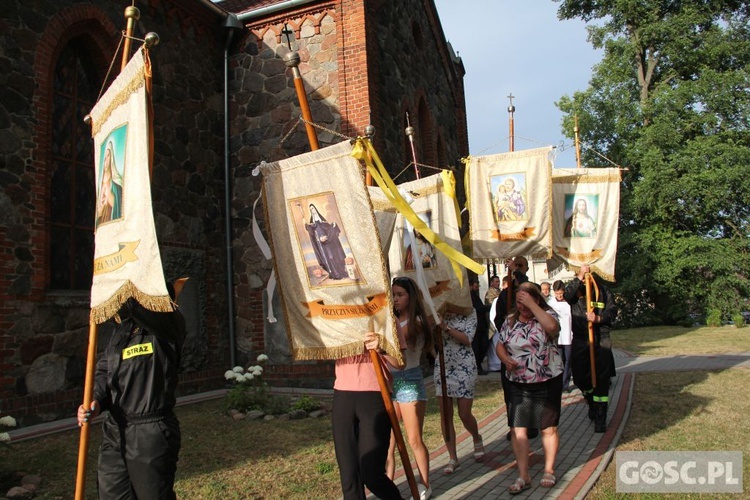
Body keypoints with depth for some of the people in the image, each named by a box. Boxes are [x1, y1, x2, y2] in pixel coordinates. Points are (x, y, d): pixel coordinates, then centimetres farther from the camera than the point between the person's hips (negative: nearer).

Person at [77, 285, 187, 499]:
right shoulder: (121, 330, 13)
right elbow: (103, 372, 13)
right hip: (115, 432, 7)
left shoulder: (167, 324, -12)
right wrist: (96, 401, -3)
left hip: (151, 434, -7)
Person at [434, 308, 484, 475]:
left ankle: (477, 439, 37)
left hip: (464, 367, -3)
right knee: (445, 414, 2)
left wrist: (446, 327, -23)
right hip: (443, 366, 3)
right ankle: (453, 458, 15)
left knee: (464, 415, 4)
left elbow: (467, 339, -14)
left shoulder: (470, 313, -4)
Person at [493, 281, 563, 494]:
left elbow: (552, 327, -30)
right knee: (517, 428, 0)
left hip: (548, 382, -3)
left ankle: (549, 470, 28)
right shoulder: (510, 320, 6)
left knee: (548, 427, 10)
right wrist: (505, 359, -11)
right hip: (518, 384, 3)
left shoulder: (548, 315, -7)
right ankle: (523, 476, 11)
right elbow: (499, 344, 10)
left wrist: (532, 305, -25)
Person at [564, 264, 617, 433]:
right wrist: (579, 277, -21)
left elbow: (612, 311, -2)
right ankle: (592, 402, 37)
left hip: (601, 340, -2)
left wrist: (598, 318, -20)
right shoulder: (575, 290, 3)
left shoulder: (603, 291, 2)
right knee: (579, 378, 7)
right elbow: (567, 295, -19)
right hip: (580, 341, 2)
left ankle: (600, 417, 6)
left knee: (601, 379, -4)